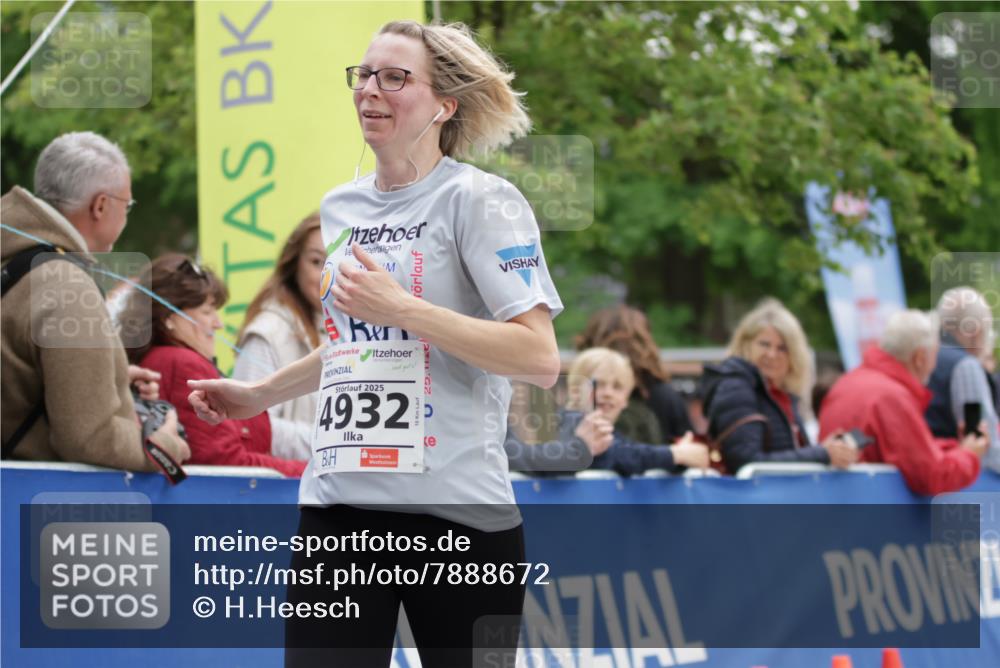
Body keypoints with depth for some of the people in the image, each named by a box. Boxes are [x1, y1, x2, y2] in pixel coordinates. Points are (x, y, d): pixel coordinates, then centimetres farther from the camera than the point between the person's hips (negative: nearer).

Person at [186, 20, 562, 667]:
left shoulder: (482, 200, -5)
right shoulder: (340, 207, 15)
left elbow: (540, 358, -15)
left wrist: (399, 307, -18)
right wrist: (260, 395, 28)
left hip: (456, 511, -5)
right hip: (338, 505, 5)